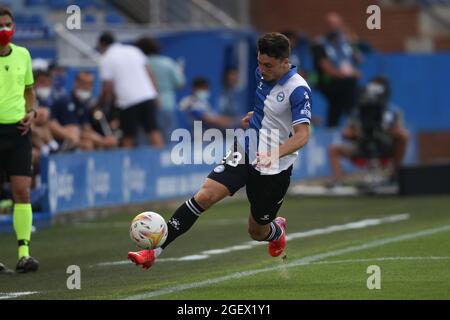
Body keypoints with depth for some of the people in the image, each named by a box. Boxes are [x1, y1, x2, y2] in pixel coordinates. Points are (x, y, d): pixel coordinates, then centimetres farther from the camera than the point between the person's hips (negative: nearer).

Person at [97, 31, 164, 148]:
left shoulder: (106, 59, 3)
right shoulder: (133, 50, 16)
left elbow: (108, 87, -2)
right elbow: (149, 73, 13)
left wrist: (100, 103, 12)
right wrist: (154, 94, 15)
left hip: (128, 101, -4)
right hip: (147, 96, 4)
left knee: (128, 137, 3)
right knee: (154, 131, 2)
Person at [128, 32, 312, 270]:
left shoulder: (298, 90, -21)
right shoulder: (262, 73, 1)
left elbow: (302, 135, -30)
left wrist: (274, 154, -44)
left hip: (274, 169, -5)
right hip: (244, 152, 5)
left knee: (257, 232, 10)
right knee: (204, 196, -16)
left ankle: (277, 230, 49)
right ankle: (154, 251, -20)